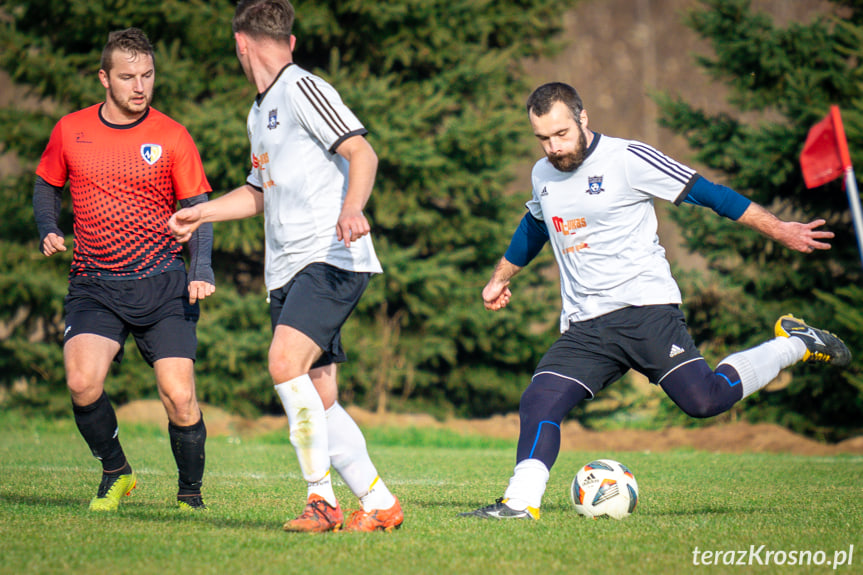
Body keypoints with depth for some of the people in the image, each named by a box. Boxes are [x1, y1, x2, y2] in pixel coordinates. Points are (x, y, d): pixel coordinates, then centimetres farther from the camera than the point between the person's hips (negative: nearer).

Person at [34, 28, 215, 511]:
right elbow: (47, 186, 20)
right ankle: (116, 473, 6)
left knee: (179, 397, -11)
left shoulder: (172, 137, 0)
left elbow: (199, 210, 2)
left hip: (162, 285, -1)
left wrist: (201, 272, -13)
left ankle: (191, 494, 13)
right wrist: (49, 231, 1)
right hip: (94, 287, 1)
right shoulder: (71, 131, 4)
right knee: (83, 381, -21)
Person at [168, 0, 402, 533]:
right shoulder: (260, 111, 23)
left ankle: (323, 499, -21)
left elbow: (363, 153, -15)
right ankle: (379, 504, 8)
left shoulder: (303, 89, -5)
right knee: (318, 399, 2)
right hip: (288, 270, 9)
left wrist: (352, 209, -31)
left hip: (332, 260, -9)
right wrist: (200, 213, 39)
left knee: (286, 364, -25)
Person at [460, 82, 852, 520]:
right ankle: (520, 503, -9)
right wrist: (500, 278, 48)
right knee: (538, 402, -14)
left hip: (645, 308, -5)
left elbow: (704, 193, -3)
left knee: (704, 399, -18)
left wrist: (780, 230, -2)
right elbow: (534, 226, 36)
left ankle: (795, 343, 3)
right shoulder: (542, 176, 13)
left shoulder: (628, 159, -6)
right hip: (583, 328, 5)